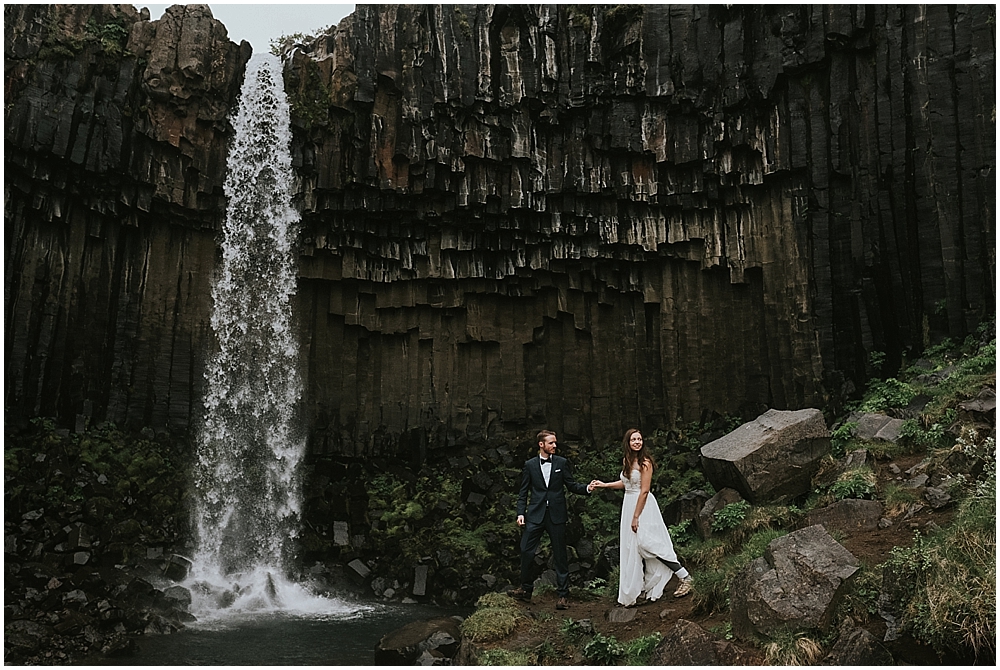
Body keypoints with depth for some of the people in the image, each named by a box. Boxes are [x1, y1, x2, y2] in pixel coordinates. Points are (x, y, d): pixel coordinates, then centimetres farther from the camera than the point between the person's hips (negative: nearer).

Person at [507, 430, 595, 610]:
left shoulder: (562, 463, 5)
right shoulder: (530, 465, 5)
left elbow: (571, 485, 5)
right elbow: (523, 492, 6)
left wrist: (586, 488, -14)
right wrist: (520, 513, -3)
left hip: (556, 515, -1)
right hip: (535, 514, 1)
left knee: (560, 555, 4)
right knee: (526, 551, 0)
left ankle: (562, 595, 13)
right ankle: (526, 590, 17)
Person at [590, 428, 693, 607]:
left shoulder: (644, 462, -16)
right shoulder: (627, 460, 8)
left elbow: (644, 491, -18)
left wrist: (636, 517, -18)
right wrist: (604, 485, 18)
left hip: (643, 506, -8)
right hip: (629, 504, 8)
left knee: (647, 544, -11)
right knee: (632, 548, 10)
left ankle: (685, 577, -1)